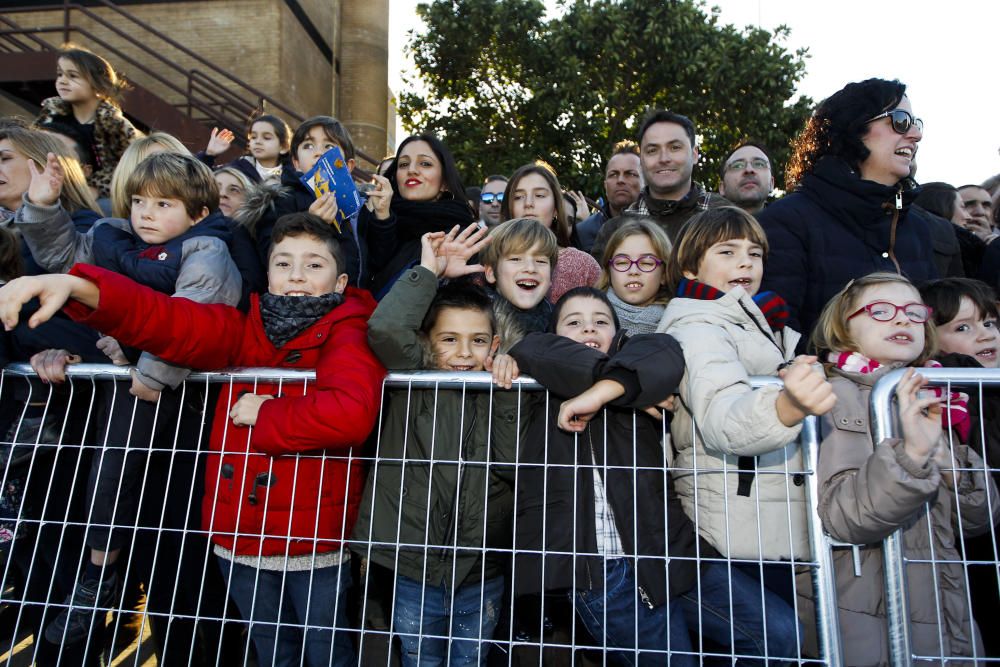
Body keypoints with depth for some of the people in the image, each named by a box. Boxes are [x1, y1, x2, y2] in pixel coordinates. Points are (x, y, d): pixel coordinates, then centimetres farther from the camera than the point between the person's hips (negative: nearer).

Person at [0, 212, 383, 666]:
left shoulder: (351, 334, -12)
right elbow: (164, 318, -10)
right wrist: (79, 288, -26)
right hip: (241, 538, 5)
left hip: (317, 544, -4)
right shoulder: (243, 330, 3)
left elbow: (349, 412, -30)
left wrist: (263, 419, -17)